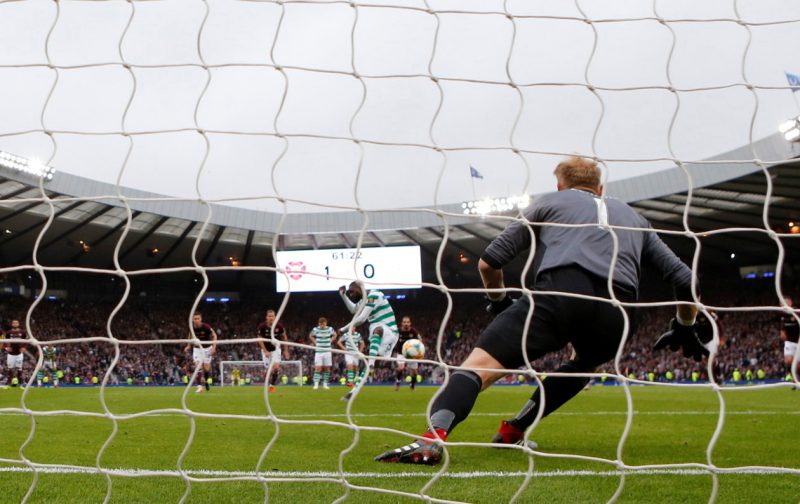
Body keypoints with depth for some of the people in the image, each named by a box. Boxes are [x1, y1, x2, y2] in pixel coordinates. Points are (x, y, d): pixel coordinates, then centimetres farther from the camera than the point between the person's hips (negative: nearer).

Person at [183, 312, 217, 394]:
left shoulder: (206, 327, -23)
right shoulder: (192, 328, -13)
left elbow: (214, 335, -11)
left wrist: (214, 347, -19)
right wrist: (189, 345, 6)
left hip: (207, 348, -2)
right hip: (197, 348, 2)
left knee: (206, 368, -1)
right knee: (197, 365, -15)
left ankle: (206, 380, 31)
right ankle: (200, 385, -13)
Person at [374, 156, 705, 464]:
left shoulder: (550, 202, 30)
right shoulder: (633, 217, 38)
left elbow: (488, 262, 22)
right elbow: (685, 280, 33)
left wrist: (499, 303, 41)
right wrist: (684, 328, 49)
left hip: (560, 291, -3)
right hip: (614, 315, 3)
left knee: (479, 365, -8)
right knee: (586, 363, 36)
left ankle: (434, 436, -37)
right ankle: (512, 431, 29)